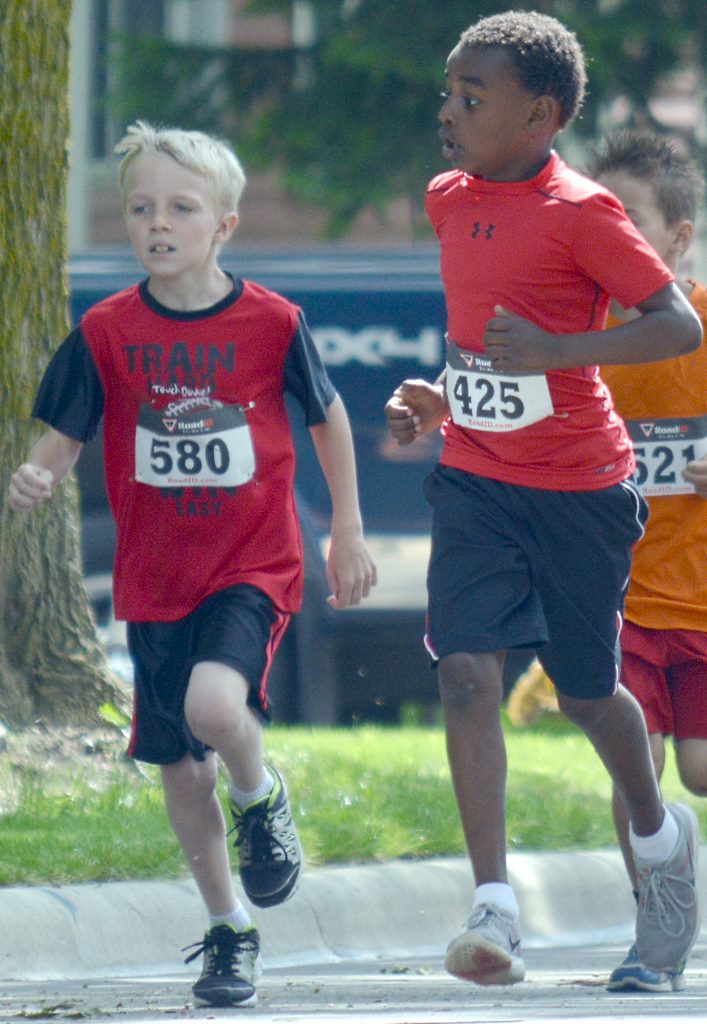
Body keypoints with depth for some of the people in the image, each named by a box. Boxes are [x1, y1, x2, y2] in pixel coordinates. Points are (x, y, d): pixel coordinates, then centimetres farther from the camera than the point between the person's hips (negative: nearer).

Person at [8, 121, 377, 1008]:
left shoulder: (271, 322, -7)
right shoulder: (106, 333, -4)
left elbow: (328, 416, 7)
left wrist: (348, 531, 10)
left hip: (253, 566, -3)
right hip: (155, 577, 3)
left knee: (215, 705, -29)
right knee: (180, 766, 8)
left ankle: (260, 798, 5)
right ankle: (229, 930, 27)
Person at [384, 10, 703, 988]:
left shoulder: (581, 212, -16)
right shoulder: (449, 201, 6)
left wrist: (554, 350, -28)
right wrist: (445, 397, 10)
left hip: (579, 485, -5)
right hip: (475, 477, 5)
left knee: (586, 689, 9)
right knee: (466, 669, -14)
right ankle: (494, 909, -17)